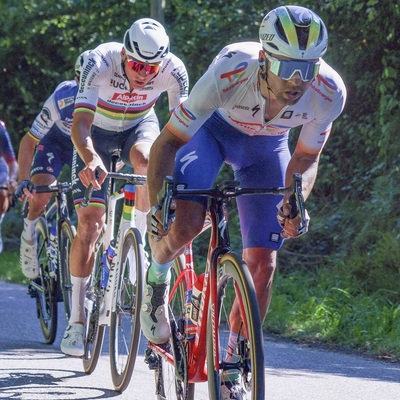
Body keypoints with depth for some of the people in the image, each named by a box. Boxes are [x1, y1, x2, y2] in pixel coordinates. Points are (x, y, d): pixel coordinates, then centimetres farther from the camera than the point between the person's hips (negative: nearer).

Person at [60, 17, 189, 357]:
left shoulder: (173, 70, -29)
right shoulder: (101, 63, -34)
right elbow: (80, 123, -42)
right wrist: (91, 159, -61)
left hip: (139, 124, 1)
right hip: (98, 129, -1)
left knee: (146, 160, -37)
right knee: (89, 224, -10)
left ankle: (144, 240, -12)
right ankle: (77, 320, -2)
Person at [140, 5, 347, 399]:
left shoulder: (329, 92, -33)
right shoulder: (230, 71, -41)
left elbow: (306, 157, -14)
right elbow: (168, 141, -30)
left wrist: (294, 199, -34)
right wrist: (156, 203, -43)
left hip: (267, 145, 3)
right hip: (212, 127, -2)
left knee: (262, 263, -5)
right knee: (186, 222, -29)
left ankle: (231, 368, 12)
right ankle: (156, 279, 5)